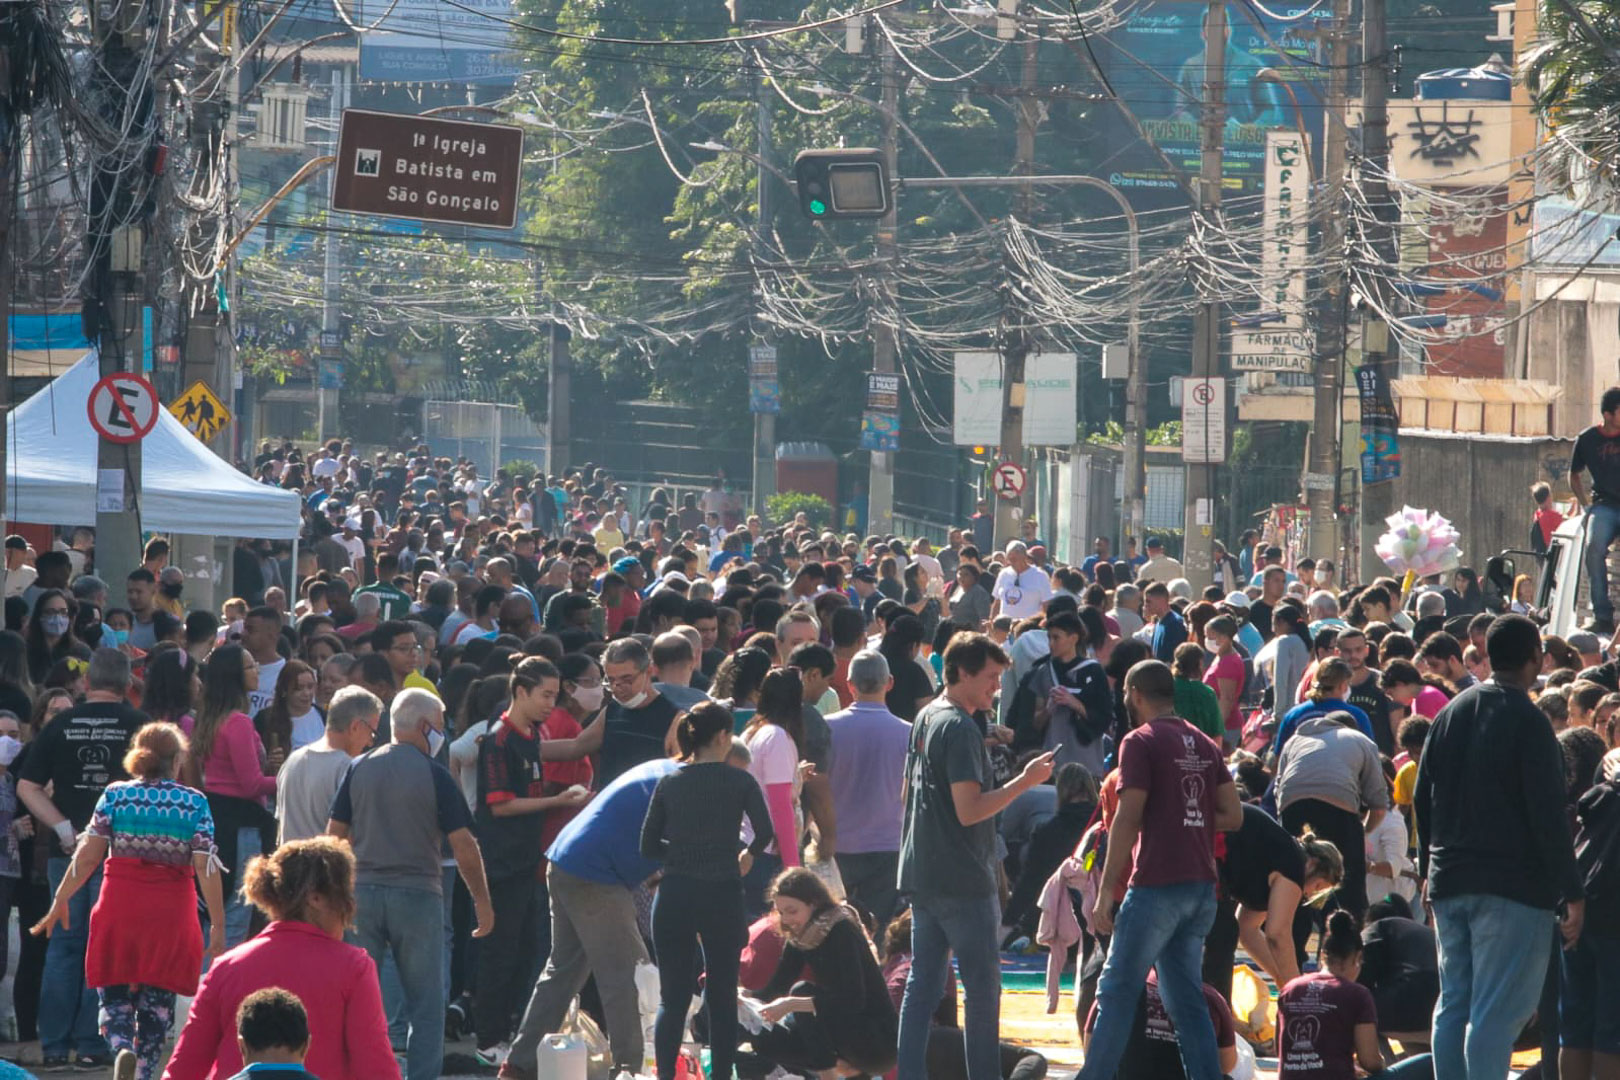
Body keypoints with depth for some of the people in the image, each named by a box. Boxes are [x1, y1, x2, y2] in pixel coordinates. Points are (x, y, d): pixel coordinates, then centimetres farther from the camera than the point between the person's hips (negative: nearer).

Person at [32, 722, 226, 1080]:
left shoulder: (115, 795, 0)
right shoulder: (195, 803, -2)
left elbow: (88, 855, -4)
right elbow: (205, 866, -7)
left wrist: (60, 901, 6)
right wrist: (218, 926, -3)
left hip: (119, 907, 0)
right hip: (172, 913, 0)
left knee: (114, 996, 8)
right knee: (157, 1001, 9)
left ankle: (122, 1047, -20)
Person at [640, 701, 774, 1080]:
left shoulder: (669, 784, 4)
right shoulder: (739, 782, -3)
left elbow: (648, 846, 5)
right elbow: (765, 831, -8)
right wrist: (747, 856, 12)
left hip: (674, 895, 2)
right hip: (722, 895, -2)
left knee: (673, 997, 6)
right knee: (722, 997, 7)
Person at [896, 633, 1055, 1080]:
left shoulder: (926, 718, 13)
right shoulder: (960, 729, -16)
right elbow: (969, 810, -22)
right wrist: (1025, 781, -18)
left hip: (921, 875, 9)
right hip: (962, 880, -9)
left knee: (922, 984, 9)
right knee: (982, 988, -3)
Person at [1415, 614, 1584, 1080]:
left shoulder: (1450, 713, 10)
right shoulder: (1527, 722, -12)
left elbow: (1422, 799, 15)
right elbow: (1548, 814, -15)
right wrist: (1572, 893, -12)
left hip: (1450, 884, 7)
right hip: (1512, 885, -7)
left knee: (1453, 1003, 12)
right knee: (1496, 1013, -8)